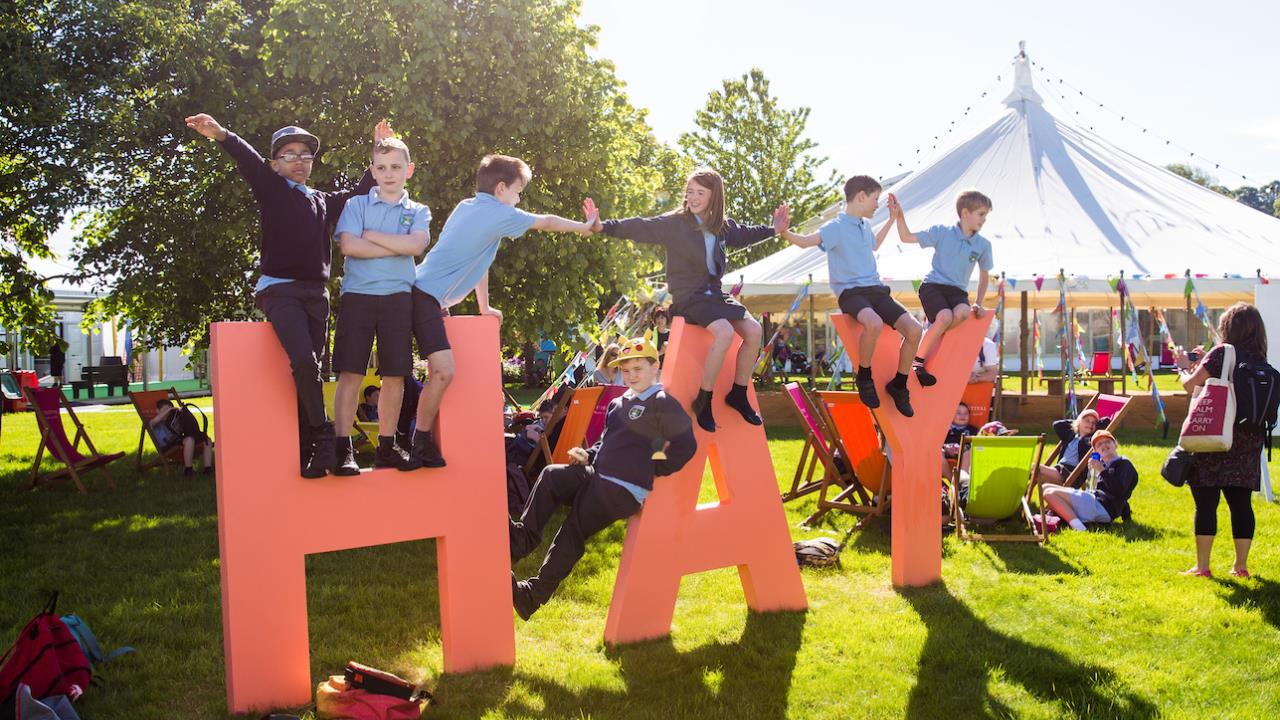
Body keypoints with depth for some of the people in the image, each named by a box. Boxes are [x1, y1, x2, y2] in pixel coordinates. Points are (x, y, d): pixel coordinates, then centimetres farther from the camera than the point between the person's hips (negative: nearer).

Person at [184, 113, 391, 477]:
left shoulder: (323, 200, 21)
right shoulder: (270, 188, 7)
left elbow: (359, 192, 33)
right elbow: (247, 159, -11)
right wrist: (221, 134, -29)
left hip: (316, 293, 5)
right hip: (280, 290, -5)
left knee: (309, 370, 1)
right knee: (304, 362, -24)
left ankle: (305, 454, 3)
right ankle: (325, 436, -11)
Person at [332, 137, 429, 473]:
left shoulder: (418, 212, 13)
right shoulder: (356, 205, 8)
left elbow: (416, 244, -8)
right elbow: (348, 245, -9)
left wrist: (372, 236, -6)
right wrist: (399, 246, -6)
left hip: (398, 297, 2)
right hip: (358, 294, -2)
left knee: (395, 375, 4)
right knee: (350, 373, -6)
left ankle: (387, 447, 15)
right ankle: (343, 449, -2)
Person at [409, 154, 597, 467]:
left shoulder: (467, 207, 15)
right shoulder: (499, 214, -10)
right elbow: (547, 223, 3)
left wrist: (484, 306, 29)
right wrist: (584, 227, 19)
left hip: (421, 293, 10)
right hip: (427, 298, -10)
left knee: (440, 371, 15)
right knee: (443, 371, -17)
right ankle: (422, 443, -5)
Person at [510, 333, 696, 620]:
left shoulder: (663, 403, -8)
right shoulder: (619, 403, 18)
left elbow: (686, 446, -13)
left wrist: (654, 469, -10)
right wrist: (589, 455, 8)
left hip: (625, 489, -8)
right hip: (598, 477, 8)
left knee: (573, 531, -12)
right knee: (552, 475, -8)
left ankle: (536, 592, -8)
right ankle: (523, 537, -13)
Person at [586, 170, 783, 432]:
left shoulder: (723, 226, 11)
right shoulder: (674, 223, -5)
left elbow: (745, 235, 31)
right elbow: (641, 228, -15)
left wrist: (773, 230, 31)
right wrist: (604, 226, -26)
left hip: (715, 292, 6)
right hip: (688, 296, -6)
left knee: (753, 330, -12)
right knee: (724, 332, -30)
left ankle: (738, 394, 4)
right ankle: (703, 400, -17)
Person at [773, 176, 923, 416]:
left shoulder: (865, 226, 19)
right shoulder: (837, 227, -6)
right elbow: (806, 241, -20)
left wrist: (891, 219, 43)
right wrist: (784, 233, -39)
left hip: (876, 289, 7)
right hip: (851, 292, -7)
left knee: (914, 329, -13)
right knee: (874, 323, -39)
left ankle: (899, 385, 7)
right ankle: (864, 376, -12)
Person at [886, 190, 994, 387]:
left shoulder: (983, 245, 8)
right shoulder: (941, 232, -1)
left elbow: (984, 275, 19)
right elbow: (907, 238, 2)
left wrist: (978, 304, 11)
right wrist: (899, 218, -14)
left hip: (958, 291, 3)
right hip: (933, 286, -3)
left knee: (962, 313, -34)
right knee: (945, 316, -33)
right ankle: (917, 361, -19)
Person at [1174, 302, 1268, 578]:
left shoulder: (1221, 353, -9)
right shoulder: (1259, 359, 9)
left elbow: (1190, 384, -9)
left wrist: (1184, 365, 11)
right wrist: (1201, 366, 21)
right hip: (1249, 441, 6)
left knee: (1206, 503, 0)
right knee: (1241, 503, 9)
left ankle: (1202, 566, 2)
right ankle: (1241, 565, 15)